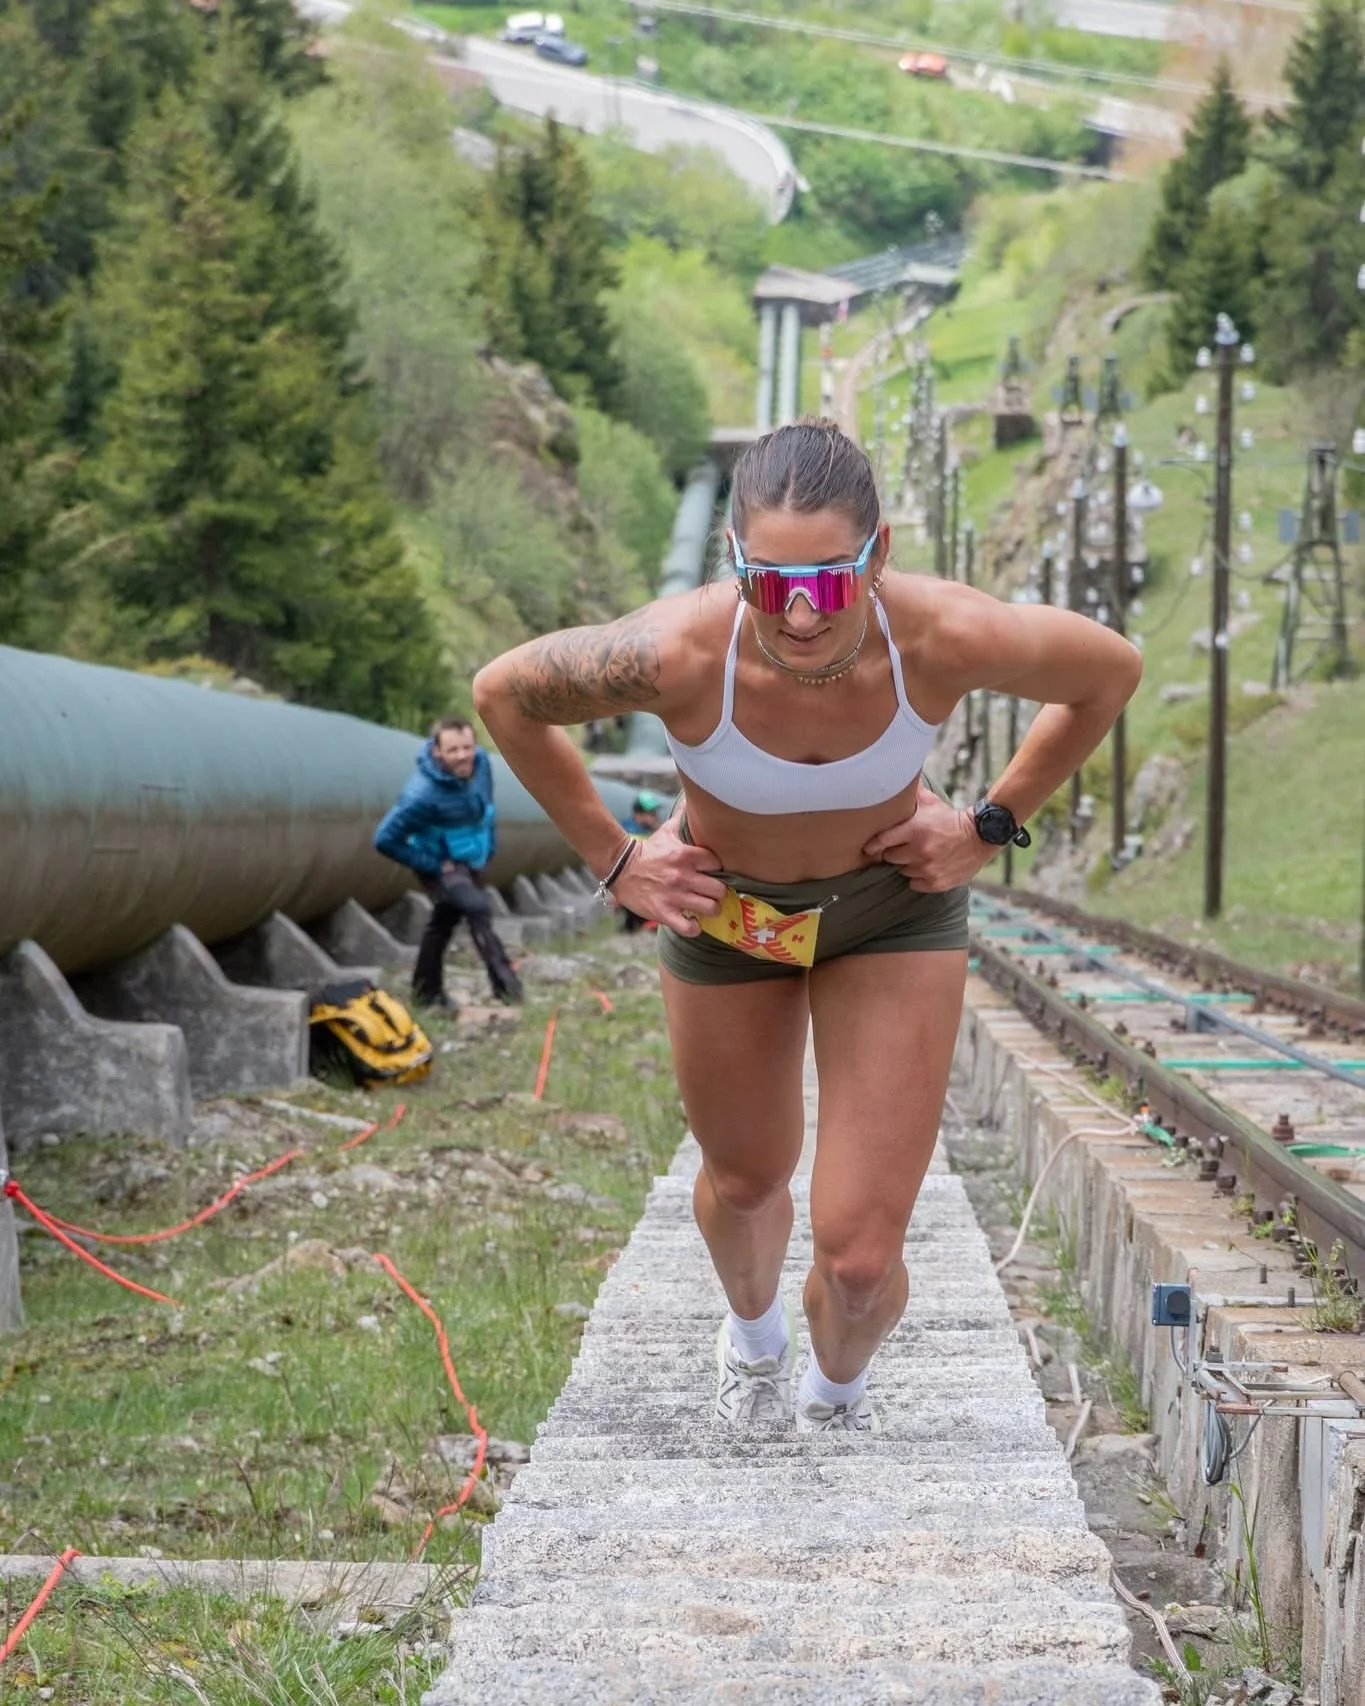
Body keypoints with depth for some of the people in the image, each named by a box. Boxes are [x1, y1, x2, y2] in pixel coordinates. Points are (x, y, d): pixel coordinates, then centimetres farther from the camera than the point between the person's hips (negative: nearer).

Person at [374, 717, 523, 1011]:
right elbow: (386, 840, -30)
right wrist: (432, 865, -22)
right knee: (477, 908, -26)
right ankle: (505, 984, -26)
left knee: (443, 921, 19)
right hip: (441, 863, -7)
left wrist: (489, 849, 7)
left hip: (471, 861, 7)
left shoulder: (481, 763, -15)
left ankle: (427, 993, 33)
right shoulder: (422, 795, -36)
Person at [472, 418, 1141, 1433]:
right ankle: (755, 1338, 62)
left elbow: (1111, 672, -13)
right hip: (723, 910, 1)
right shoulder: (678, 655, -37)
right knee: (745, 1180, 25)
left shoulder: (947, 640, -36)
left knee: (860, 1257, -6)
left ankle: (837, 1392, 31)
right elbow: (503, 693, -16)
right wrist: (613, 860, -11)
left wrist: (993, 826, -9)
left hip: (895, 908, 0)